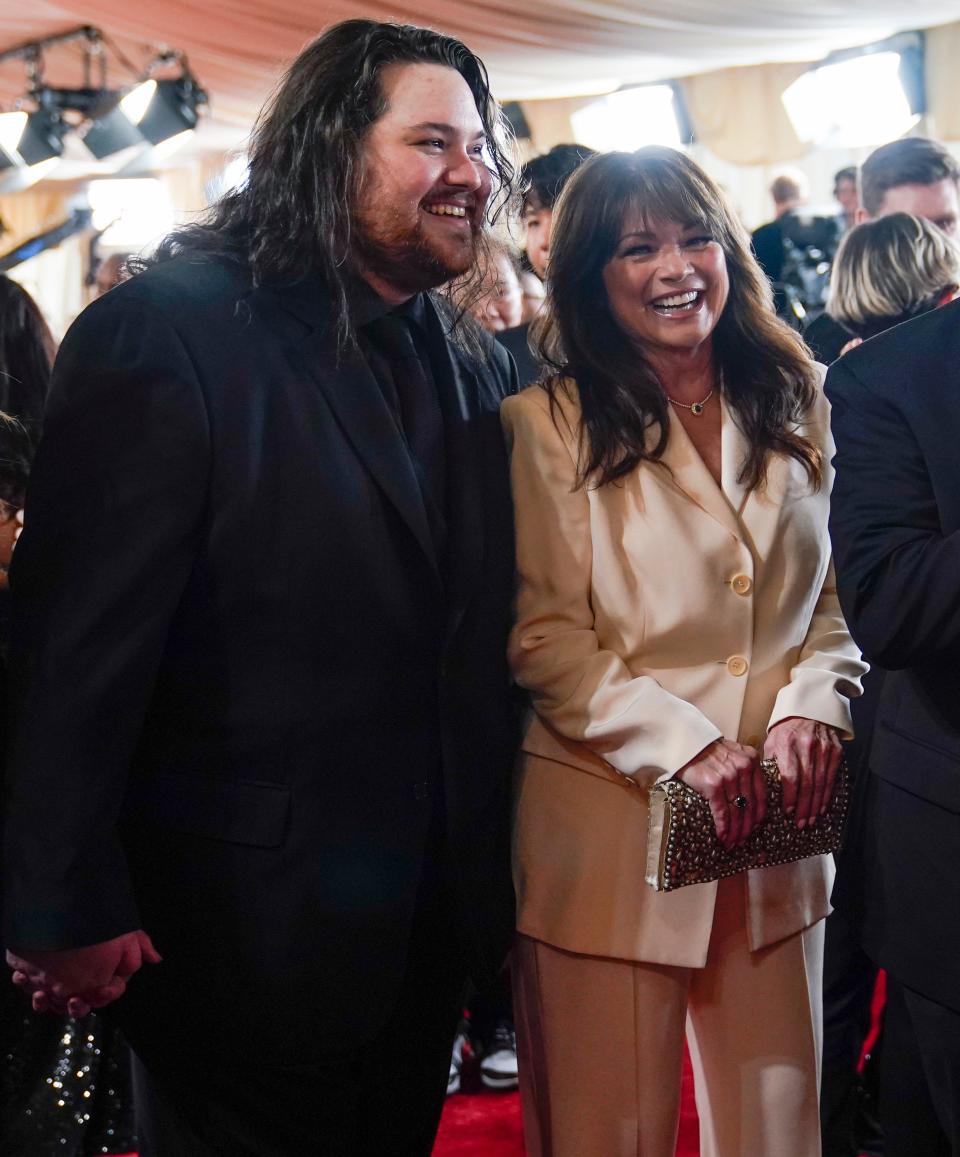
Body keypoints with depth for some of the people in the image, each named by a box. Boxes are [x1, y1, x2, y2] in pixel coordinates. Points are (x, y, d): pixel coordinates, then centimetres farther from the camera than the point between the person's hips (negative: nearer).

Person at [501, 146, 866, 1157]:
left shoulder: (791, 406, 10)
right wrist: (686, 746, -16)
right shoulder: (548, 426, -6)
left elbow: (834, 600, 13)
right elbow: (541, 638, -8)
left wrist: (812, 705, -6)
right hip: (610, 830, -4)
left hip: (774, 828, 4)